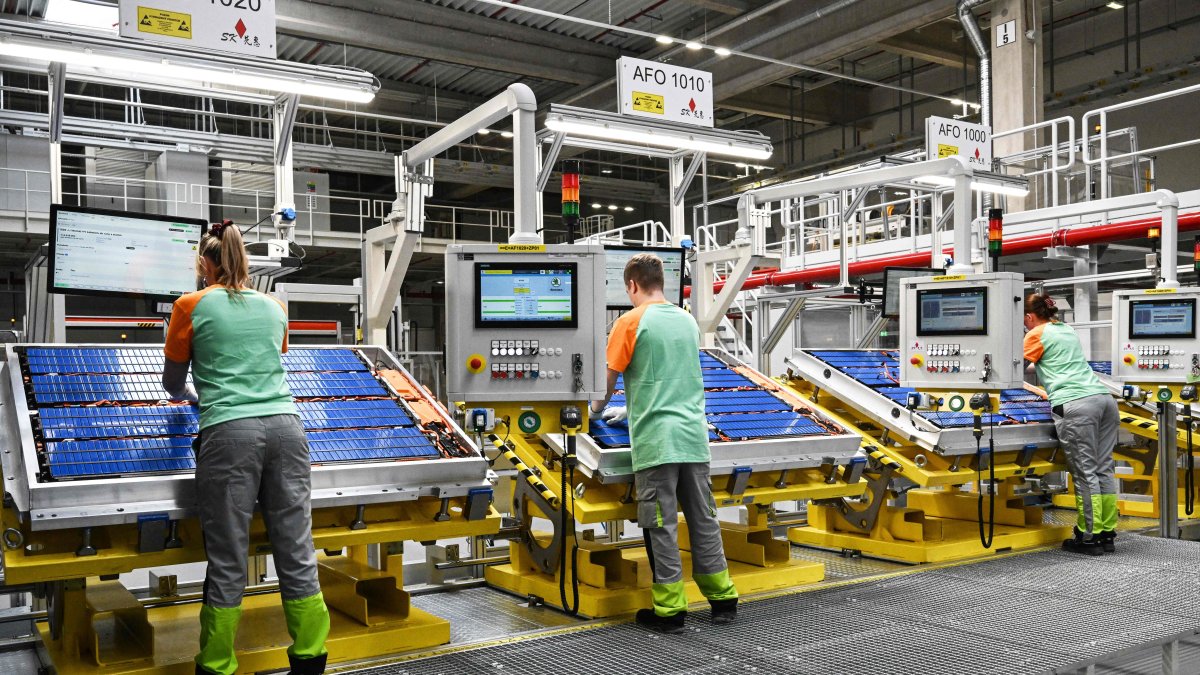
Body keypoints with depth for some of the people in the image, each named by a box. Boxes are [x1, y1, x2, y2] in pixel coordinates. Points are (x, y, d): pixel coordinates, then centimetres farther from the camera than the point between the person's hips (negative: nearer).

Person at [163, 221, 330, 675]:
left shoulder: (192, 306, 8)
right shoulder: (274, 307, 19)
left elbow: (173, 382, 19)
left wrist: (192, 396, 42)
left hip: (230, 433, -3)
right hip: (285, 426, 4)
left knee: (227, 562, 2)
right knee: (297, 554, 5)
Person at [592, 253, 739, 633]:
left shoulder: (631, 322, -5)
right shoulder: (688, 320, 14)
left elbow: (609, 379, 0)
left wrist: (598, 408, 22)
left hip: (655, 440, -6)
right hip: (693, 435, 6)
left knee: (661, 524, 1)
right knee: (703, 519, 13)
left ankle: (669, 610, 6)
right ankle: (722, 599, 21)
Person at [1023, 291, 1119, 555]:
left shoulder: (1037, 334, 5)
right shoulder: (1068, 330, 27)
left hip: (1076, 405, -8)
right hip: (1104, 397, 8)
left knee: (1085, 472, -5)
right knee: (1104, 468, 8)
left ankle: (1089, 538, -1)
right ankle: (1107, 534, 12)